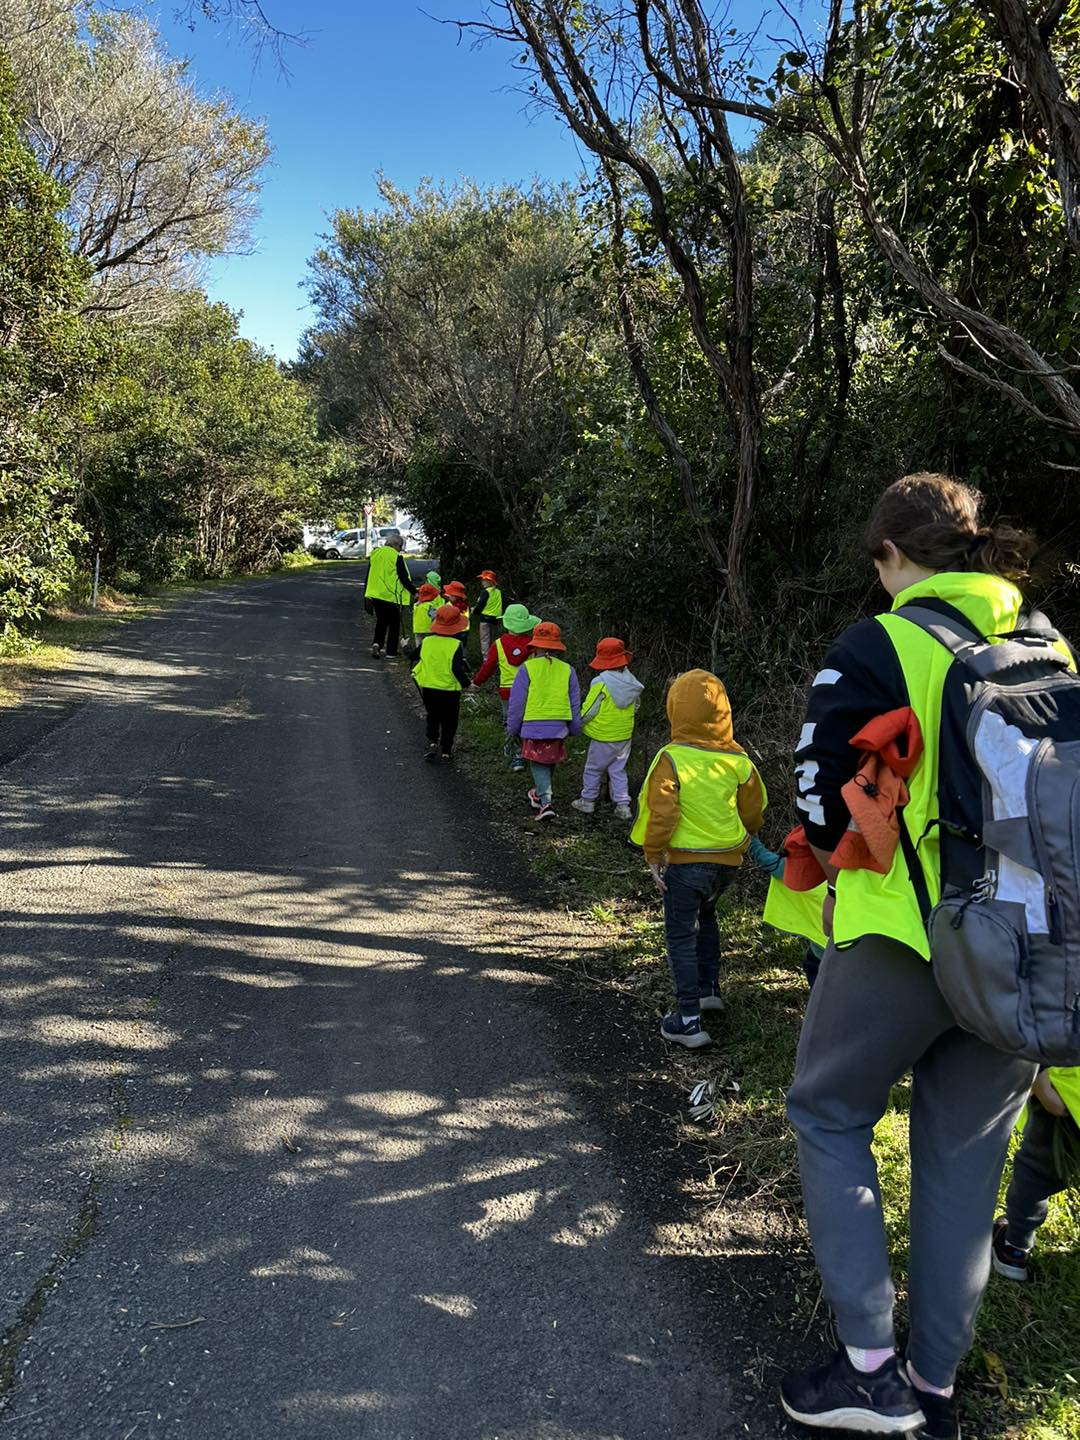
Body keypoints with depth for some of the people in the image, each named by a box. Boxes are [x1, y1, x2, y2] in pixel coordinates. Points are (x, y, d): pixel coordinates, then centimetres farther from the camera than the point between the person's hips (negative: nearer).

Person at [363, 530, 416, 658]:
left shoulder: (375, 554, 8)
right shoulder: (397, 557, -12)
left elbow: (369, 576, 13)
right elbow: (404, 578, -12)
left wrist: (367, 596, 20)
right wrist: (414, 591, 0)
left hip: (375, 594, 6)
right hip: (392, 595, -5)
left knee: (381, 621, 17)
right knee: (394, 623, 8)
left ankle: (376, 643, -3)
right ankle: (391, 650, 8)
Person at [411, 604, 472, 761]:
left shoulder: (426, 641, -4)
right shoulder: (456, 645, -17)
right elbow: (457, 669, -22)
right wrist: (466, 684, -7)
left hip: (428, 688, 3)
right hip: (450, 690, -3)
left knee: (432, 718, 22)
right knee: (449, 721, 13)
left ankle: (432, 741, 3)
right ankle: (446, 750, 16)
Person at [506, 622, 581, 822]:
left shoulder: (527, 668, -7)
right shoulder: (567, 670, 2)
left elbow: (516, 702, -3)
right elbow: (575, 703, 9)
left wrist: (512, 728, 9)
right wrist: (575, 728, 21)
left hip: (533, 726, -3)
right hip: (558, 727, 3)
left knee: (538, 764, 6)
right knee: (550, 762, 21)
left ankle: (546, 802, -9)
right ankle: (539, 794, 40)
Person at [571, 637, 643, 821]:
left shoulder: (601, 683, -20)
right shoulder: (631, 682, -2)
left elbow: (589, 710, -15)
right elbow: (636, 706, 11)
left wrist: (578, 724, 1)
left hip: (603, 736, -5)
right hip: (625, 735, 5)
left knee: (593, 769, 12)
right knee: (618, 770, 15)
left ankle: (588, 801, 23)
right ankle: (622, 804, 12)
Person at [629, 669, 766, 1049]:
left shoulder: (671, 759, -17)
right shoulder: (738, 759, -2)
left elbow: (660, 814, -19)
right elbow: (754, 811, 7)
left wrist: (654, 857, -7)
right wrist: (742, 842, 26)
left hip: (685, 861, -5)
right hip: (728, 859, 5)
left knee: (681, 936, 4)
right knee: (705, 916, 30)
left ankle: (689, 1019, 3)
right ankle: (709, 989, 37)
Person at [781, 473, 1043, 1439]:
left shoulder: (878, 649, -11)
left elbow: (825, 798, -10)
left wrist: (843, 855, 11)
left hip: (903, 934, -5)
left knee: (831, 1115, 16)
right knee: (964, 1156, 17)